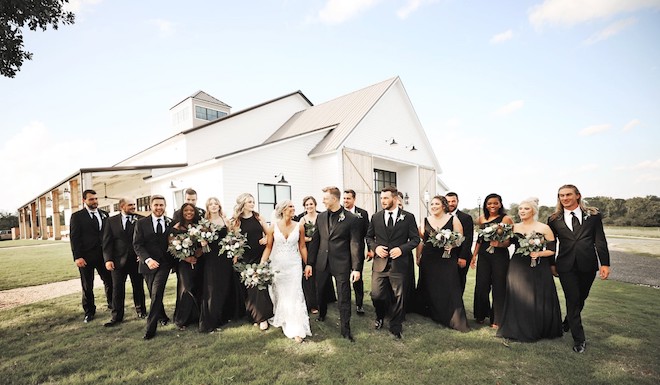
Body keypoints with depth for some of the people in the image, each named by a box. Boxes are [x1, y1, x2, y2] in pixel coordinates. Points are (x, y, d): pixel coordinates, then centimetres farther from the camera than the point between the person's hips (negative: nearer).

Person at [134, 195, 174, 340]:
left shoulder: (171, 223, 4)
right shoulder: (141, 223, 1)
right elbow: (137, 244, -5)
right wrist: (147, 259, -18)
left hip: (164, 263, -1)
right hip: (148, 263, 1)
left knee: (157, 294, -10)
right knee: (154, 294, 13)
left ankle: (150, 328, -2)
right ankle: (162, 317, 35)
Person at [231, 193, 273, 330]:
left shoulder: (257, 217, 4)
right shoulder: (237, 221, -1)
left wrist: (266, 239, -11)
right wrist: (235, 259, -8)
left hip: (261, 255, 1)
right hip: (246, 257, -1)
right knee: (249, 287, 5)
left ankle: (262, 317, 16)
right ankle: (254, 315, 22)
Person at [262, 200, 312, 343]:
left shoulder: (299, 227, -3)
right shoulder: (273, 227, -5)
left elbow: (302, 247, 4)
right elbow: (268, 247, -2)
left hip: (293, 265, -1)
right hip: (277, 265, 1)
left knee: (294, 295, -4)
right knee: (278, 294, 15)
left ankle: (296, 330, 3)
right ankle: (280, 320, 39)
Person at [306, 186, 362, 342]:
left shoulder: (351, 219, -8)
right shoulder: (321, 217, 5)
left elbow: (355, 244, -9)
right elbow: (315, 241, 7)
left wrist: (356, 268, -13)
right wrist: (309, 263, 5)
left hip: (341, 264, -4)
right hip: (322, 263, 5)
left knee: (344, 298, 4)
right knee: (320, 292, 20)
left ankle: (345, 329, 20)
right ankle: (322, 314, 48)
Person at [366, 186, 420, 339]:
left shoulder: (408, 217, -2)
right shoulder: (375, 217, 4)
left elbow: (415, 239, 0)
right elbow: (369, 237, 12)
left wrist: (401, 249, -15)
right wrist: (375, 247, -7)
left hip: (399, 263, -1)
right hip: (380, 262, 2)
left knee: (398, 296, 9)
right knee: (376, 295, 2)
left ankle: (395, 327, 30)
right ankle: (380, 316, 35)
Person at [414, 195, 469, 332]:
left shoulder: (453, 220, 0)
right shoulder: (425, 221, 6)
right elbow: (420, 241, 8)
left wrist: (451, 244, -17)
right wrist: (418, 257, 6)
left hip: (447, 260, -2)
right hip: (428, 260, 2)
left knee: (449, 288, -2)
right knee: (430, 288, 10)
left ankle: (455, 320, 11)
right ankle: (433, 314, 30)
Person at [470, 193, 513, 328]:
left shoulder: (506, 219, -5)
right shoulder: (482, 219, 9)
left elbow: (509, 241, -8)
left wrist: (499, 244, -27)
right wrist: (474, 255, 14)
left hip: (500, 255, -4)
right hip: (483, 255, 4)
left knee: (498, 286, 3)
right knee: (481, 286, 6)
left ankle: (497, 319, 18)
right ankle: (481, 315, 26)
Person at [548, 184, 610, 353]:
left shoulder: (593, 216, 2)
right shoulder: (554, 219, 1)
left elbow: (600, 241, 2)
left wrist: (605, 263, -3)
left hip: (588, 265, 1)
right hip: (566, 266, -1)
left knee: (581, 298, 15)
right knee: (572, 300, 0)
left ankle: (568, 323, 40)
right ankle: (579, 339, 12)